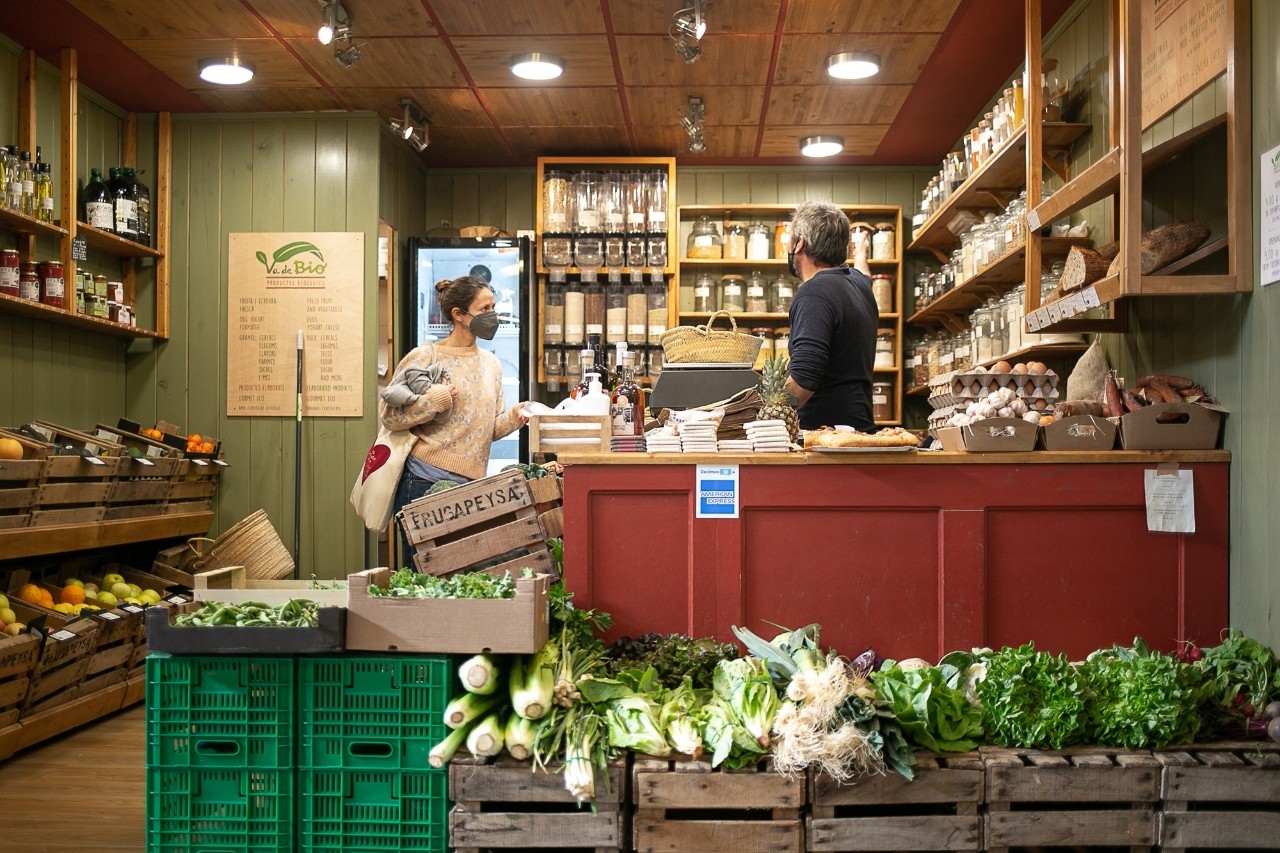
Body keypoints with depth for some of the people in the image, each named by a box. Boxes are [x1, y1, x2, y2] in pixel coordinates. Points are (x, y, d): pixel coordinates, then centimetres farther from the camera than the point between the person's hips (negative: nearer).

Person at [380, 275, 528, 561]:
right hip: (425, 482, -5)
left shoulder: (491, 364, 14)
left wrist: (514, 416, -3)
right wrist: (434, 399, -19)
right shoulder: (425, 357, -4)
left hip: (471, 484, 5)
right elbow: (388, 414, -7)